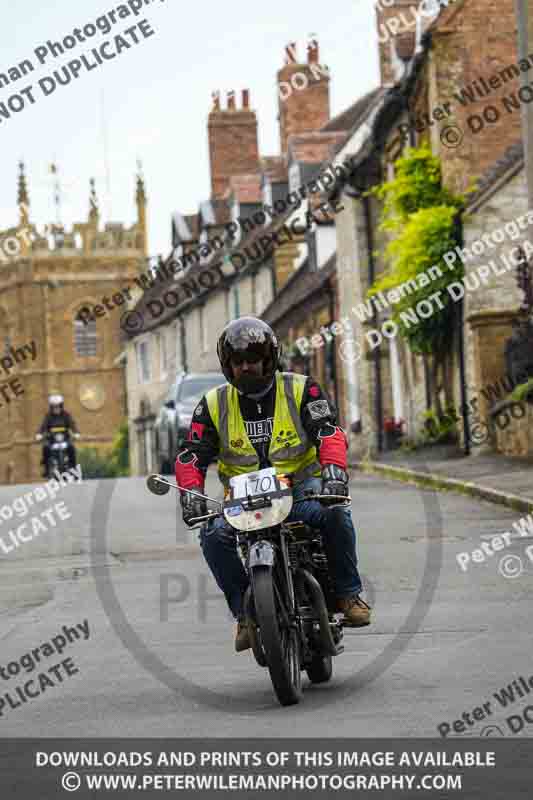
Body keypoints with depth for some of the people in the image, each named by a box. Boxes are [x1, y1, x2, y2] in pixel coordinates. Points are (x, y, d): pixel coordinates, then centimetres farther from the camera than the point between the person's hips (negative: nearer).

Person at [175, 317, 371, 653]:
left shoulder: (301, 390, 2)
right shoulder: (214, 404, 8)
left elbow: (329, 432, -11)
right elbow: (192, 454, 4)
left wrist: (334, 470, -31)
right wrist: (191, 493, -16)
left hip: (301, 489, -2)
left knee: (334, 513, -32)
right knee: (214, 535, -27)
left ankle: (349, 593, -13)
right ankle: (245, 611, -15)